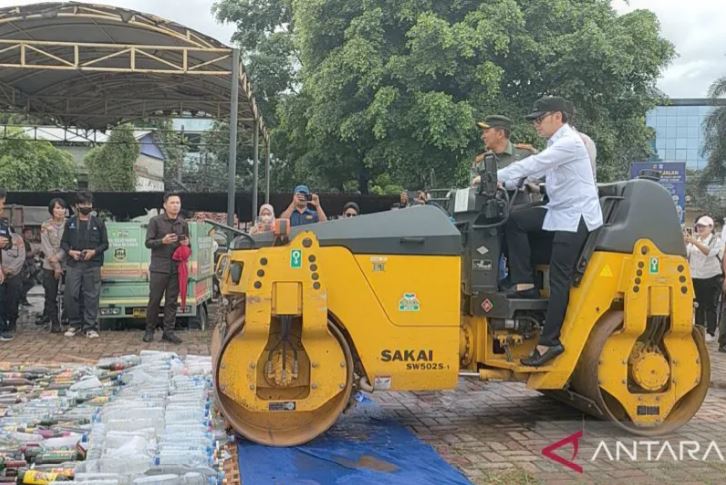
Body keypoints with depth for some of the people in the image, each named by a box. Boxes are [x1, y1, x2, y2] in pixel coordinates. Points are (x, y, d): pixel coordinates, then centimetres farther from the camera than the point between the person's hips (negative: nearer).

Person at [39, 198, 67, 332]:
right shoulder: (46, 226, 5)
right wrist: (55, 265, -8)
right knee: (50, 295, 3)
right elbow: (46, 247, -1)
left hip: (66, 264, -1)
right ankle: (54, 322, 13)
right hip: (49, 266, 1)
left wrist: (57, 257, -16)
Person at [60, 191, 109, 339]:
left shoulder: (98, 223, 8)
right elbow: (63, 242, 13)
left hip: (92, 264, -1)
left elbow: (105, 244, 8)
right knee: (71, 295, 0)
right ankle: (74, 324, 13)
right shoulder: (70, 223, 12)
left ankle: (90, 327, 1)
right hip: (73, 264, 2)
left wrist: (94, 251, -9)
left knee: (92, 296, -4)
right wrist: (70, 252, -6)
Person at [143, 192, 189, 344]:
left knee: (172, 301, 5)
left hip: (176, 268, 4)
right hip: (159, 267, -3)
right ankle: (150, 330, 13)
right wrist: (163, 241, -19)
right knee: (154, 300, 1)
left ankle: (169, 331, 11)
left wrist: (186, 244, -3)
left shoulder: (183, 223, 11)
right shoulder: (155, 221, -1)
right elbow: (148, 242, -2)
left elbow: (187, 243, 21)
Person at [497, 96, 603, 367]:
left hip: (576, 217, -9)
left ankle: (549, 341, -7)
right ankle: (525, 284, -2)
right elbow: (537, 171, 13)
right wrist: (505, 184, -1)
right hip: (558, 212, 9)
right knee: (515, 220, -3)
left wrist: (496, 177, -22)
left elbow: (533, 165, -23)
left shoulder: (569, 143, -15)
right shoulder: (556, 144, 15)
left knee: (558, 279, -10)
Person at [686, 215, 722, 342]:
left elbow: (709, 252, -21)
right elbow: (685, 254, 3)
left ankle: (710, 332, 4)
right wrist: (685, 243, -17)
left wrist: (695, 242, -33)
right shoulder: (694, 239, 10)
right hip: (696, 277, 4)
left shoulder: (716, 240, -2)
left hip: (711, 278, -4)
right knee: (698, 306, 7)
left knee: (710, 307, -1)